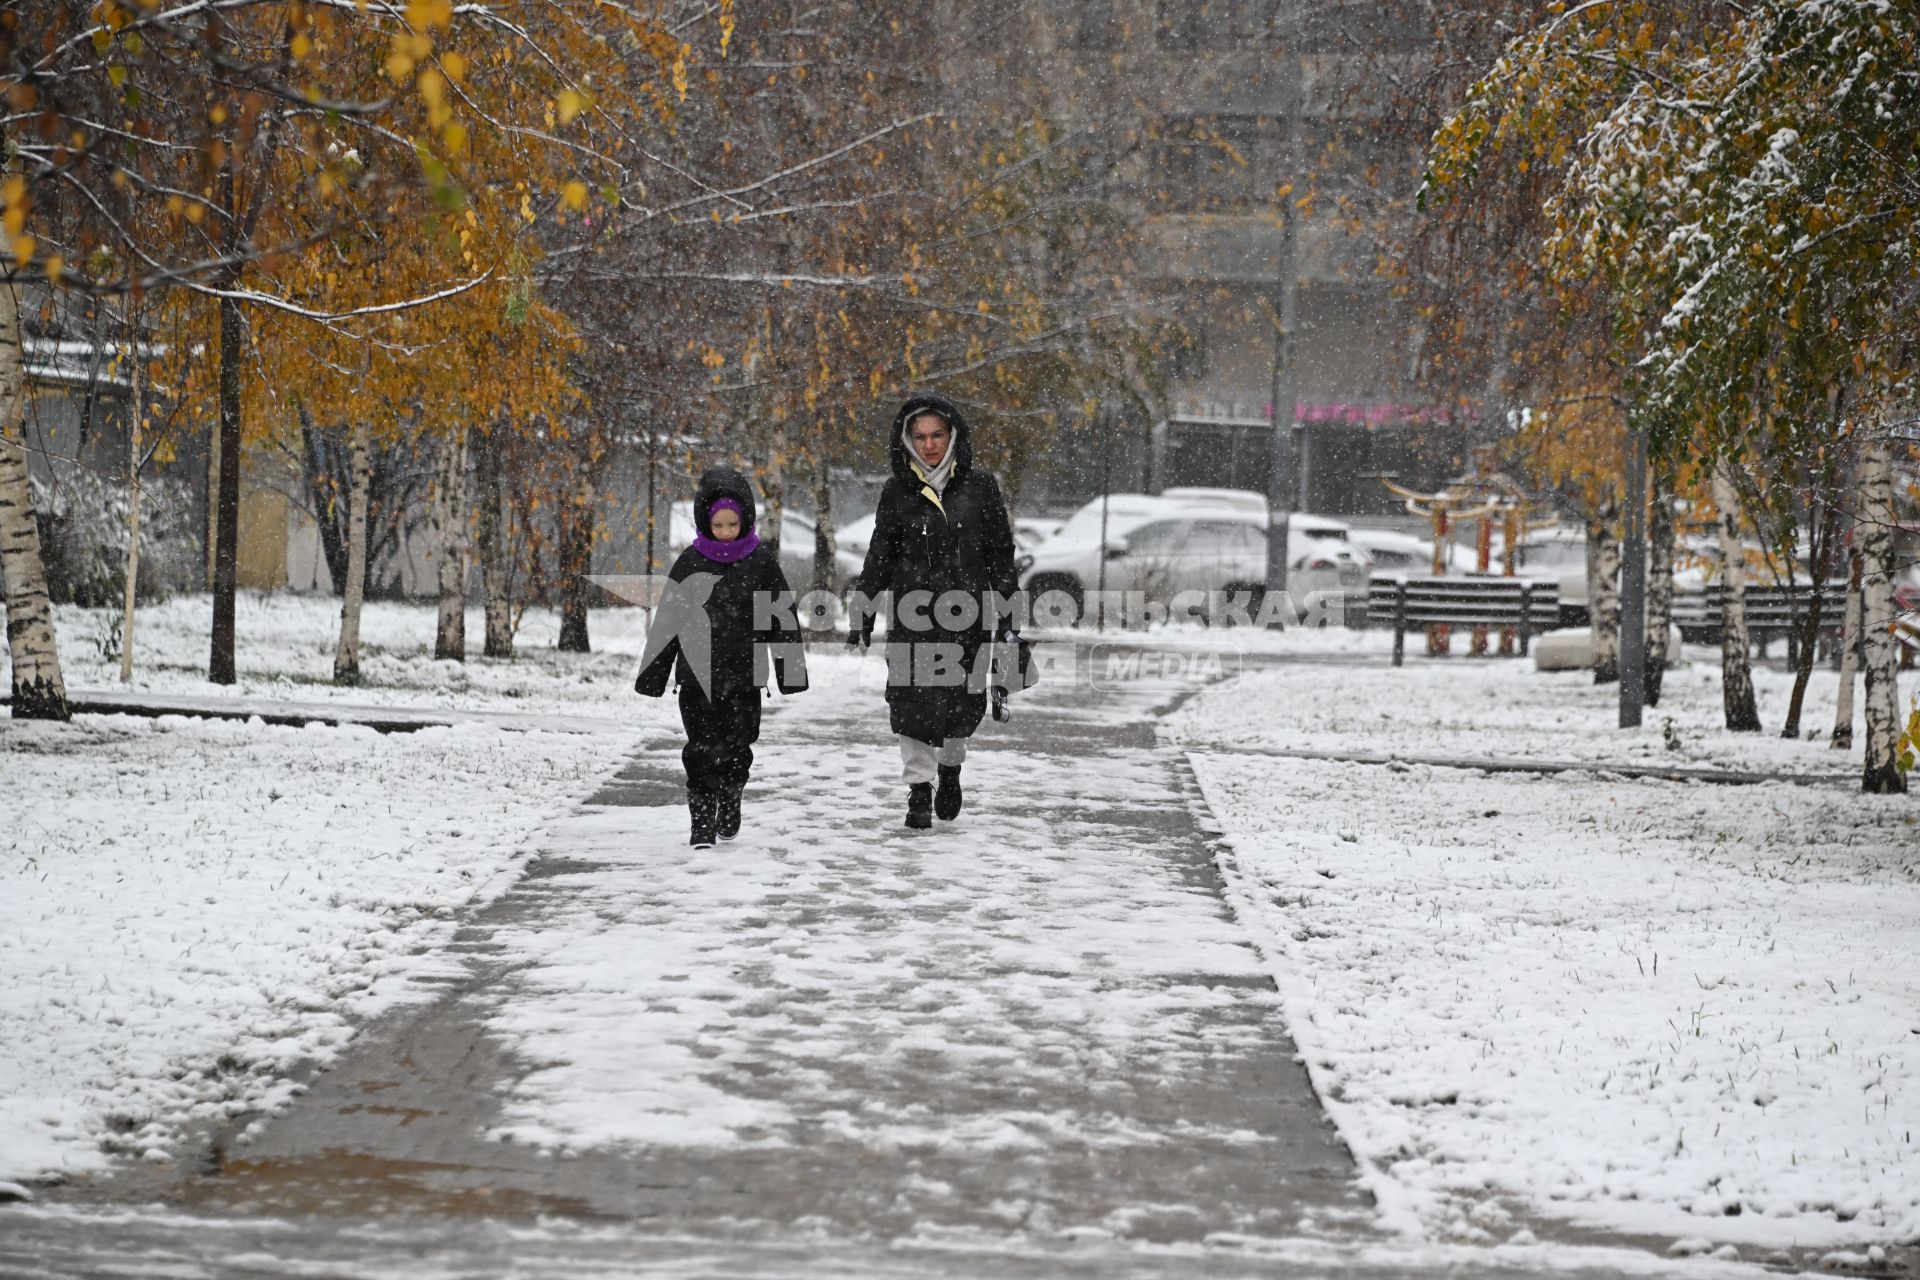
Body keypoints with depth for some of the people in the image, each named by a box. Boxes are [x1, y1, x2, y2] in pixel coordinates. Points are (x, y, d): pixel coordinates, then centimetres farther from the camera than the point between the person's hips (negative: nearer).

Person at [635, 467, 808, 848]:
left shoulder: (761, 561, 0)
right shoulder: (690, 563, 1)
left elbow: (782, 618, 5)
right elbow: (666, 622, 7)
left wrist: (791, 670, 3)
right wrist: (651, 673, 7)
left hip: (744, 675, 0)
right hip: (697, 675, 0)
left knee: (737, 745, 6)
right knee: (702, 749, -5)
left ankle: (730, 802, 31)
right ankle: (702, 821, 0)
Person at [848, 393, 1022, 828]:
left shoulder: (979, 487, 3)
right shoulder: (898, 491, 4)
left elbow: (1001, 555, 9)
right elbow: (879, 558, 11)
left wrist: (1008, 614, 8)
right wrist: (861, 613, 9)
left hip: (966, 612, 0)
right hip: (911, 613, 0)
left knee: (964, 700, 1)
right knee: (912, 699, -8)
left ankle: (950, 767, 29)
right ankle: (919, 789, -1)